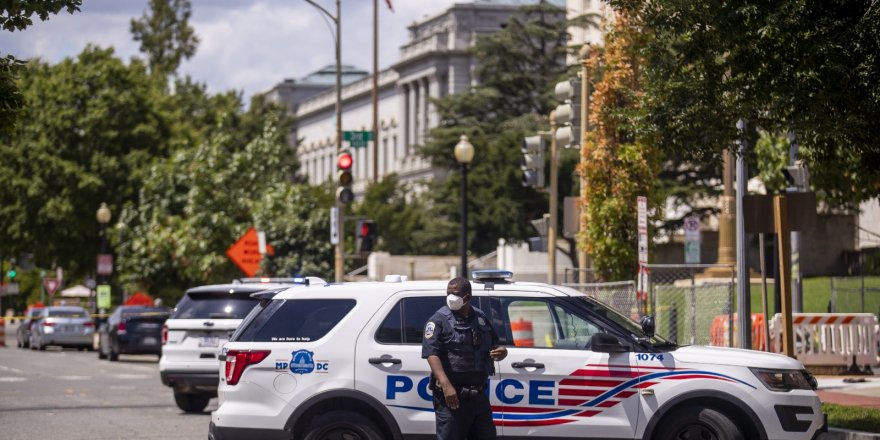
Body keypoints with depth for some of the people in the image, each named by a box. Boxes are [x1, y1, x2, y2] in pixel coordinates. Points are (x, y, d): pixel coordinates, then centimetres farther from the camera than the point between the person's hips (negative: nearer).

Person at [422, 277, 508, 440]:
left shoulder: (481, 318, 14)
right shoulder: (439, 320, -5)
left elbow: (493, 345, 26)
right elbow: (431, 354, -16)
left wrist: (501, 351, -1)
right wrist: (446, 385, -29)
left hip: (478, 395, 6)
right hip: (452, 395, -6)